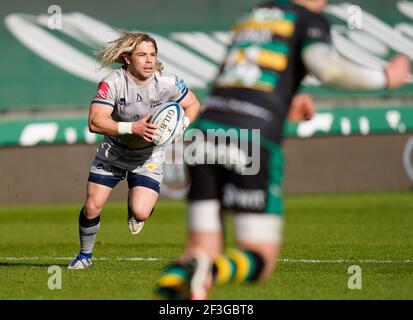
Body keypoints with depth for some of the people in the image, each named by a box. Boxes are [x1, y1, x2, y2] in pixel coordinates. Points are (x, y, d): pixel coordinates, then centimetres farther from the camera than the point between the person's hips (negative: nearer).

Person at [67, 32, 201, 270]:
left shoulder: (168, 83, -17)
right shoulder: (112, 83, -22)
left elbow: (193, 104, 1)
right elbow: (95, 122, -30)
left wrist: (183, 123, -20)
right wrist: (133, 128, -39)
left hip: (150, 157, 0)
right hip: (113, 153, 0)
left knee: (141, 213, -19)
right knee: (92, 207, -5)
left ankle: (134, 208, 22)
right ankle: (85, 255, 24)